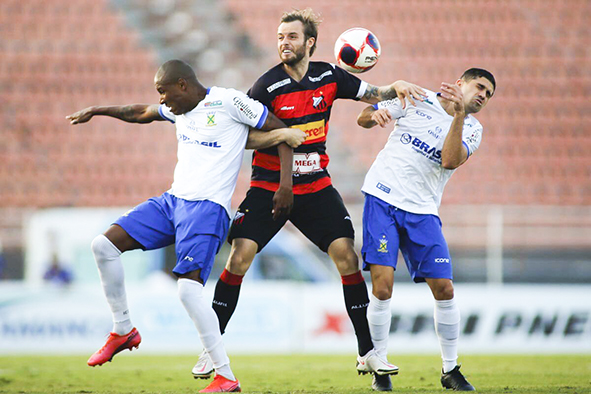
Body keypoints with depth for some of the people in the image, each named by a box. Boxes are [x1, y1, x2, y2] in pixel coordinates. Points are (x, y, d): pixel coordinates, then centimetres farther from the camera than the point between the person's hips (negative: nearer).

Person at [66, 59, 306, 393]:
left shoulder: (229, 101, -9)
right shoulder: (178, 108, 13)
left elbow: (281, 131, -5)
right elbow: (142, 113, 34)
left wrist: (286, 185, -10)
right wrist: (96, 111, 37)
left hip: (208, 208, -8)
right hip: (172, 202, 8)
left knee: (189, 288, -23)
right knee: (104, 245, 0)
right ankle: (123, 331, 15)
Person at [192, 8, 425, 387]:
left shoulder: (329, 76, 1)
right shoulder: (268, 86, -12)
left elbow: (374, 95, 11)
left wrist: (396, 88, -9)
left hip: (316, 186, 3)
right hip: (268, 186, -3)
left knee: (346, 254, -7)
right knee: (239, 256, -14)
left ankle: (368, 353, 1)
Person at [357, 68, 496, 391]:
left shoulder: (472, 129, 9)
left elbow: (449, 160, -11)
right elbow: (364, 118, 10)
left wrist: (458, 115, -19)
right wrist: (375, 115, -14)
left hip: (422, 212, 3)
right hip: (382, 198, -3)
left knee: (444, 288, -4)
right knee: (382, 287, -13)